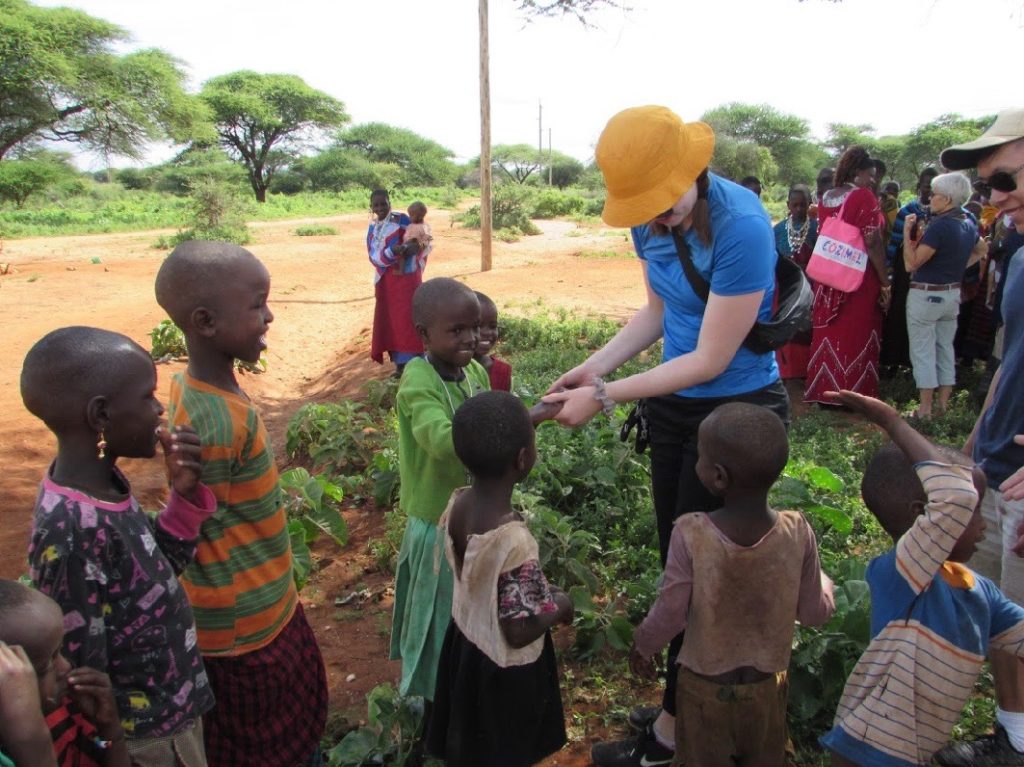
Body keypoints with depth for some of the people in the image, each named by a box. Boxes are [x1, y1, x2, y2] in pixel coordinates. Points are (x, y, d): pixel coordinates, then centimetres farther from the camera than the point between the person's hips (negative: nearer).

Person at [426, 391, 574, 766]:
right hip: (504, 667, -6)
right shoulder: (515, 541, -38)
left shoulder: (457, 504, -15)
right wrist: (559, 607, -12)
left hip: (465, 639, 6)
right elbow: (519, 632, -28)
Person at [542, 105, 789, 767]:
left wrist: (606, 397, -22)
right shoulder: (652, 221, -4)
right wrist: (595, 366, -3)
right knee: (674, 562, 17)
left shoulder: (741, 227, -27)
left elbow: (710, 360, -24)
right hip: (674, 407, 8)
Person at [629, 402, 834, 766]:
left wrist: (641, 646, 1)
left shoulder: (690, 535, -30)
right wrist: (823, 581, 11)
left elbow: (670, 614, -19)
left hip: (704, 684, -2)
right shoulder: (798, 533, -23)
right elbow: (815, 613, -10)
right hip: (767, 683, 2)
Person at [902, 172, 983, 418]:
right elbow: (982, 248, 26)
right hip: (953, 294, 8)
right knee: (945, 348, 15)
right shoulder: (969, 224, 6)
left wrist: (907, 232, -16)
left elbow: (911, 263, -21)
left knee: (923, 351, 0)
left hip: (926, 294, -8)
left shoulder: (939, 225, -21)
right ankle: (943, 404, 22)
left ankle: (925, 409, 2)